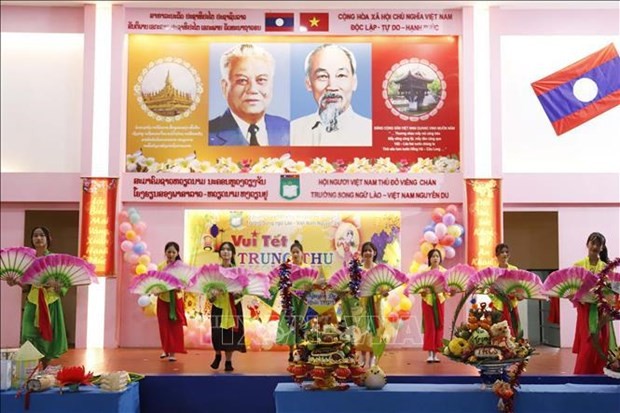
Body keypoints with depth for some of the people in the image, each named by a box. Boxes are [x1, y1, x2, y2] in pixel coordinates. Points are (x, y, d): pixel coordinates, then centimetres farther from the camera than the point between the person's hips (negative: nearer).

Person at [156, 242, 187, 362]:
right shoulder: (161, 266, -1)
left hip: (176, 299, -1)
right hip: (163, 299, 1)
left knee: (175, 326, 2)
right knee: (164, 326, 6)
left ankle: (172, 352, 9)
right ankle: (166, 349, 23)